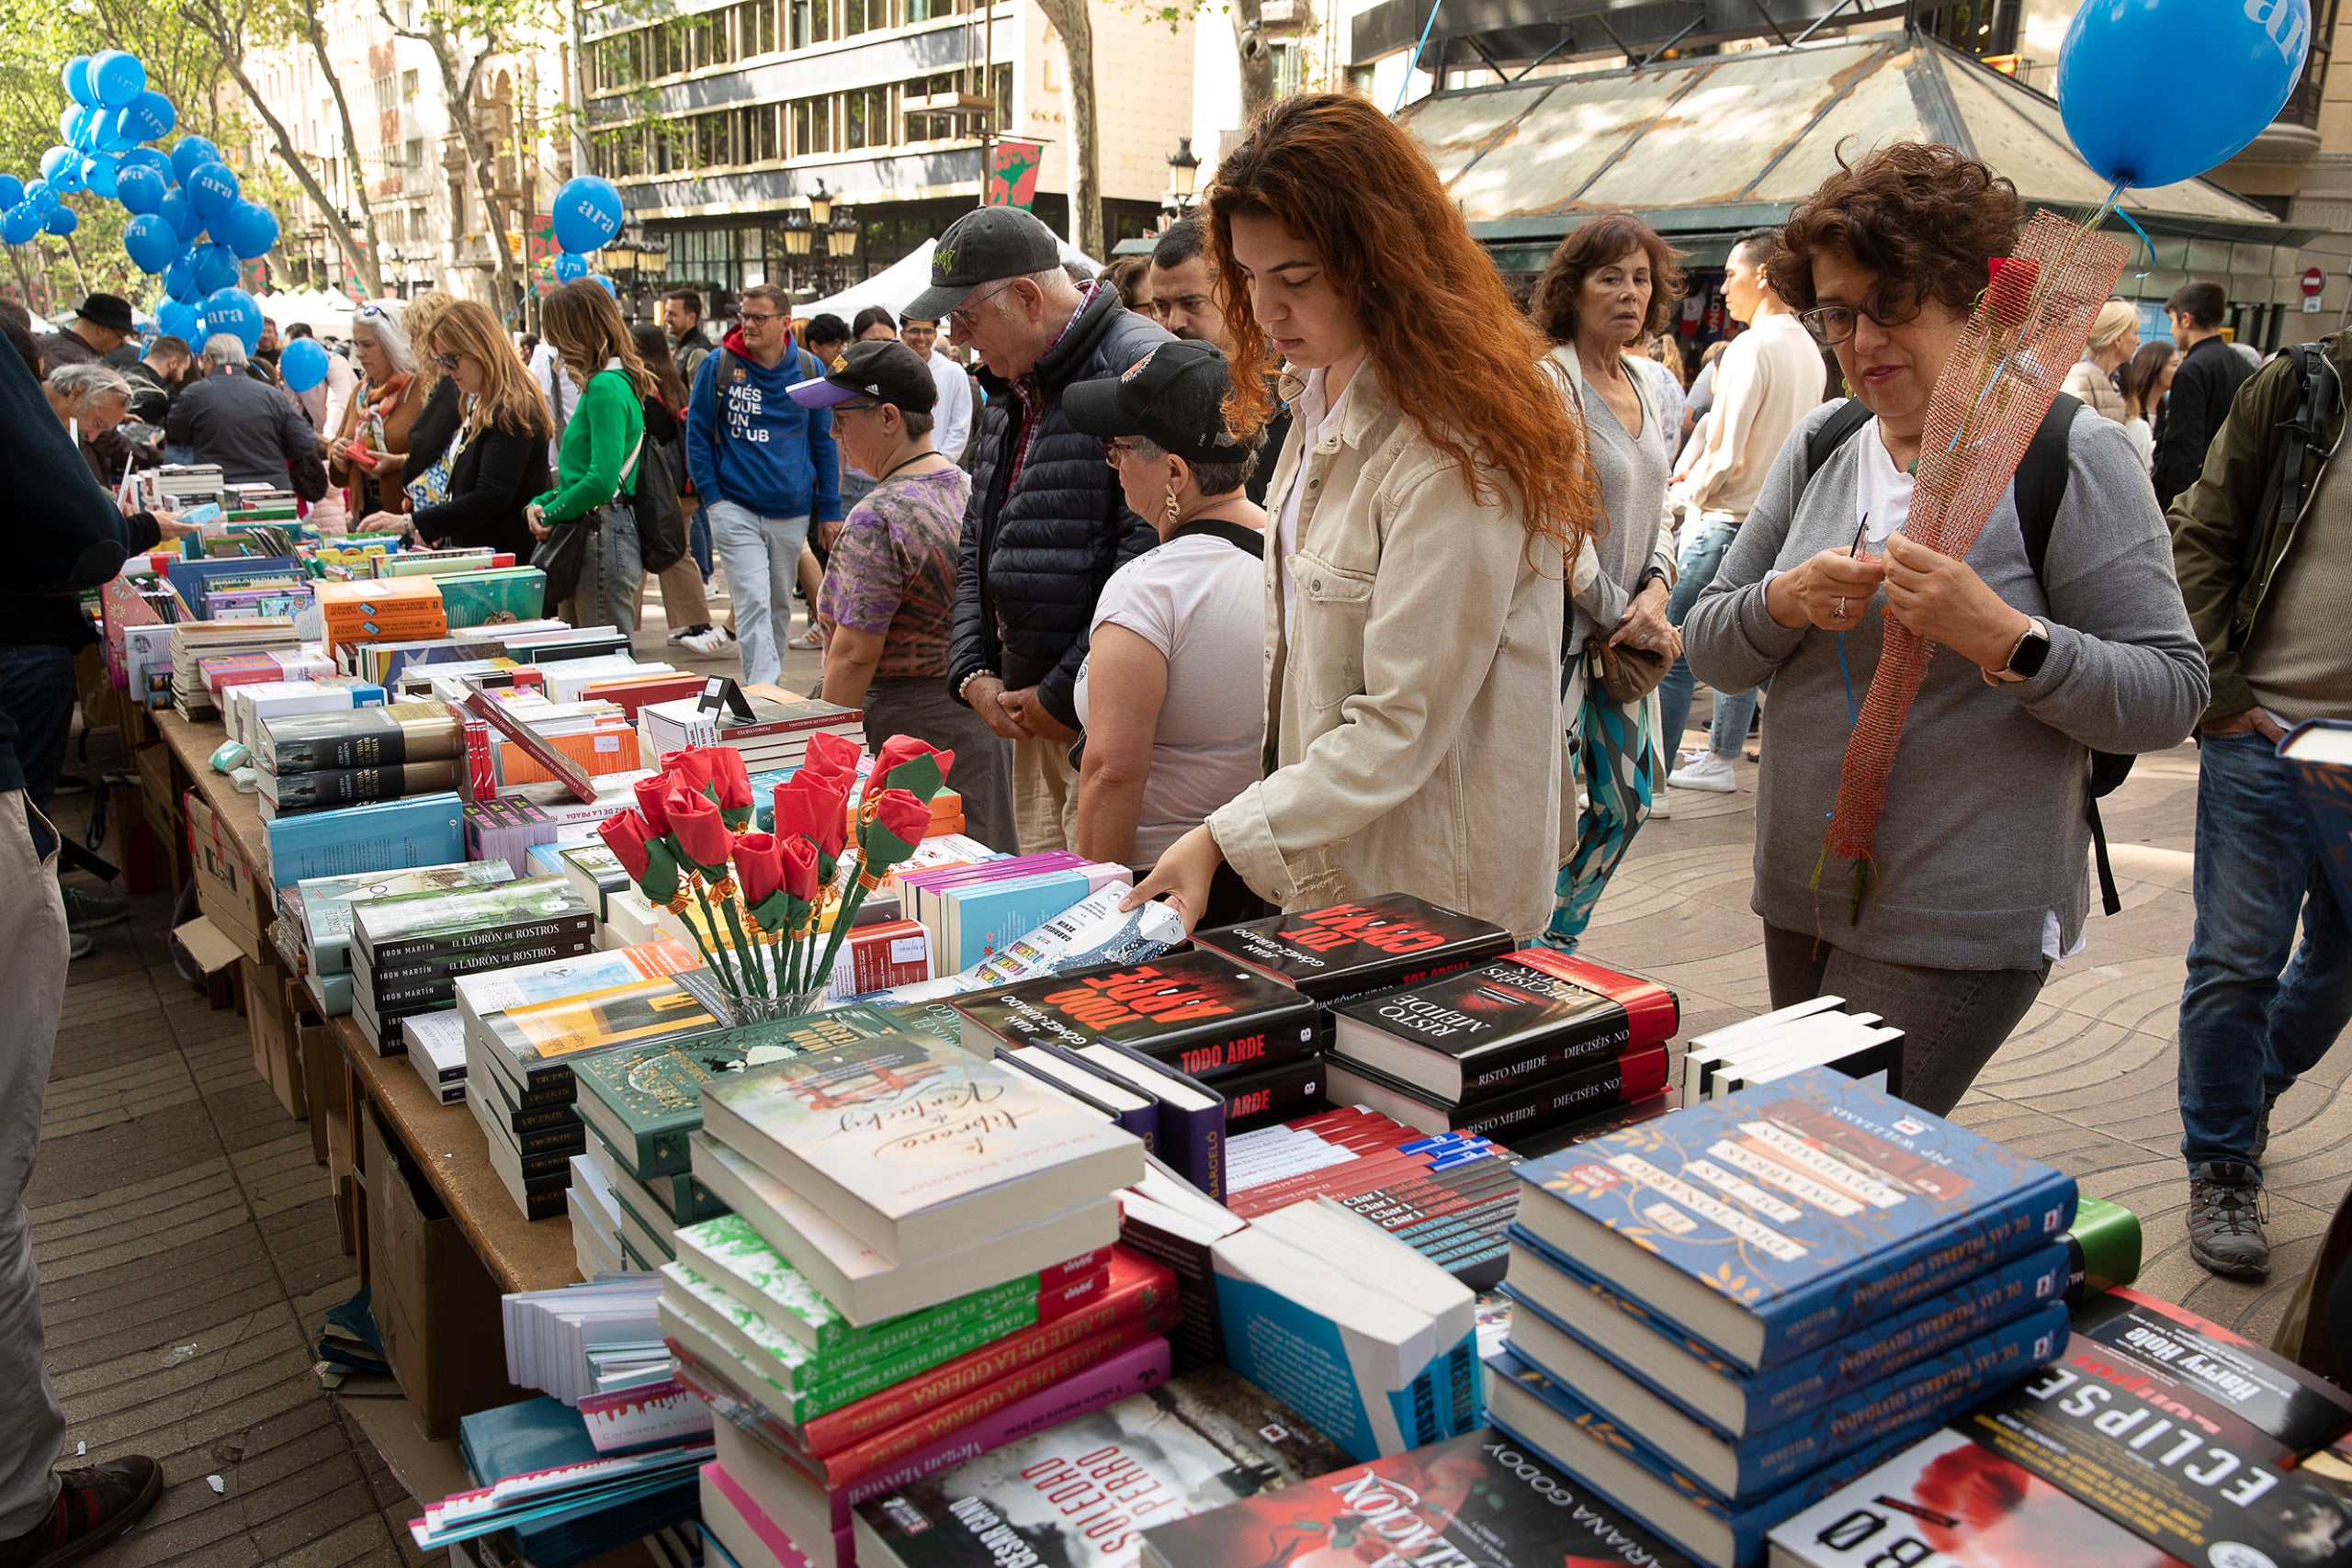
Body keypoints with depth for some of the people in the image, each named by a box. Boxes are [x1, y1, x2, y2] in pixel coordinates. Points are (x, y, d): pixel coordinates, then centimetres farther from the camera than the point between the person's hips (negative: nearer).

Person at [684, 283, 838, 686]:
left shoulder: (809, 369, 3)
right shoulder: (718, 366, -3)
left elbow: (823, 441, 9)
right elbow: (697, 433, 3)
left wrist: (829, 510, 7)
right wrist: (711, 496, -4)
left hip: (792, 511, 3)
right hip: (736, 509, -3)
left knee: (780, 607, 14)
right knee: (754, 604, -14)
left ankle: (770, 683, 29)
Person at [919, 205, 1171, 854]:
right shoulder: (1010, 388, 17)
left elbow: (1150, 553, -23)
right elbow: (977, 545, 22)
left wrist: (1065, 694, -17)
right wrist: (973, 673, 8)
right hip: (1027, 708, 9)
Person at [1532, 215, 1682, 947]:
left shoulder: (1647, 382, 12)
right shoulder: (1552, 380, -14)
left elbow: (1657, 508, 15)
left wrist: (1655, 596, -3)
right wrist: (1618, 614, -13)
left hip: (1627, 630, 9)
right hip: (1561, 628, -9)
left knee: (1629, 800, 15)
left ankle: (1558, 942, 32)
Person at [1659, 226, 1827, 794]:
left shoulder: (1751, 347, -16)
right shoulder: (1809, 352, 10)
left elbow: (1726, 454, -18)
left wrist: (1688, 495, -2)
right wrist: (1700, 470, 19)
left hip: (1725, 521, -9)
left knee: (1673, 651, -5)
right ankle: (1720, 758, 23)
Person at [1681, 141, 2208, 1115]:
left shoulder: (2069, 455, -9)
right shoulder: (1819, 449, 6)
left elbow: (2171, 696, -12)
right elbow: (1707, 648, 6)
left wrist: (2000, 636, -27)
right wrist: (1786, 602, -14)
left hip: (1964, 925, -6)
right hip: (1802, 899, 6)